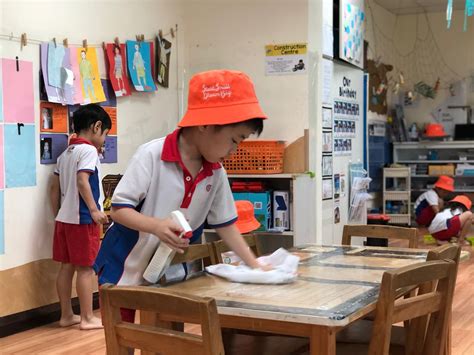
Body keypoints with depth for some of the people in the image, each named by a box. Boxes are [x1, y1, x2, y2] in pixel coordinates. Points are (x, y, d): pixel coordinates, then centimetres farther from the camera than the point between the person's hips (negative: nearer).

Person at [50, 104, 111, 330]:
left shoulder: (65, 154, 16)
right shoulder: (89, 150, -10)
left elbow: (55, 187, 16)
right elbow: (82, 181, -22)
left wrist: (57, 214, 22)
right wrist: (94, 210, -23)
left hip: (64, 218, 8)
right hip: (82, 219, -8)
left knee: (67, 267, 11)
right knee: (85, 268, -3)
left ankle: (66, 315, 17)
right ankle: (87, 318, 3)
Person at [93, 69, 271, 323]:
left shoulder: (216, 174, -4)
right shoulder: (151, 155, -21)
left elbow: (225, 224, 6)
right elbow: (118, 209, -20)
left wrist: (254, 265, 2)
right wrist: (157, 226, -36)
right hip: (125, 269, -5)